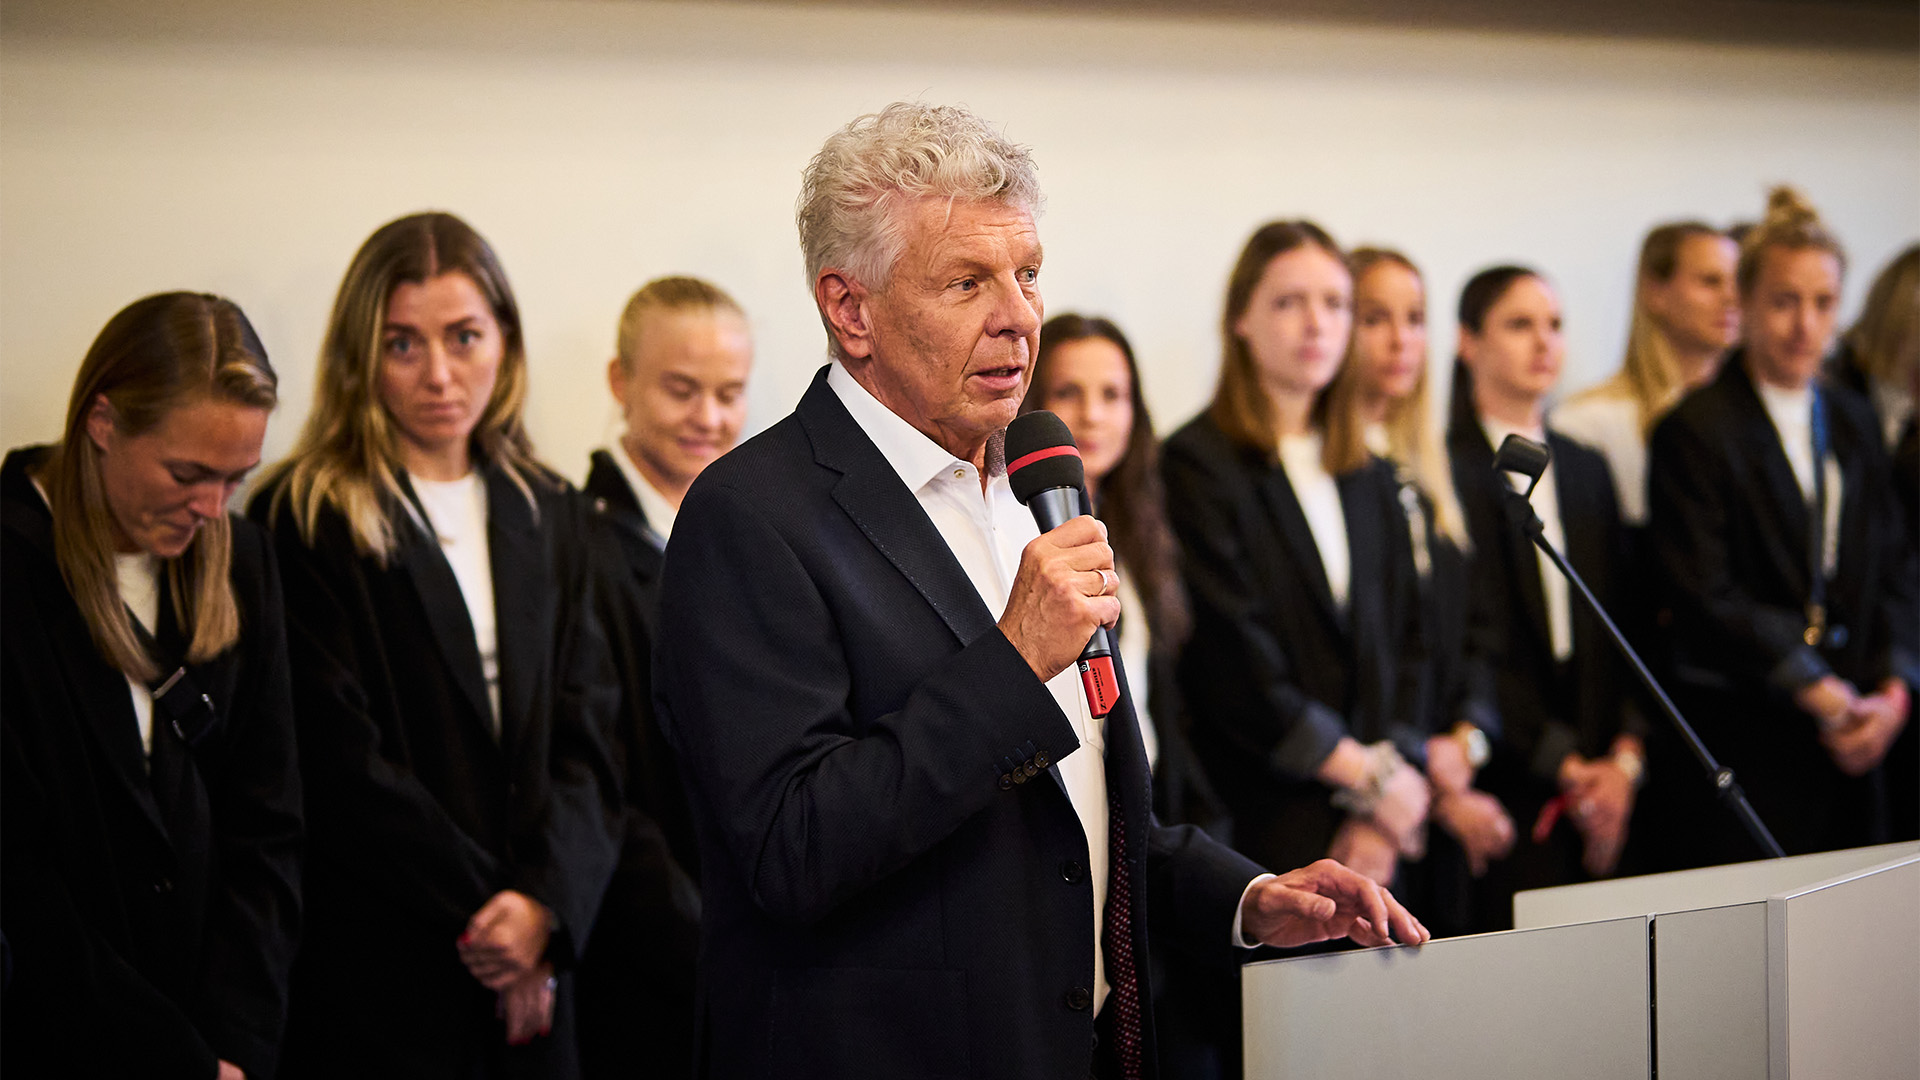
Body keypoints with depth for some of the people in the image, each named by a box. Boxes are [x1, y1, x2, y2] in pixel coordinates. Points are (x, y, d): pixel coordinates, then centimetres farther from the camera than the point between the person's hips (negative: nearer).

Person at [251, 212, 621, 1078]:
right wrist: (483, 910, -10)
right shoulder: (304, 520, -6)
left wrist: (545, 901, -10)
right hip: (375, 976, -4)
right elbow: (340, 762, -11)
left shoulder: (548, 517, 11)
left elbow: (585, 733, 5)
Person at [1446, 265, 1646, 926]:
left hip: (1600, 791, 6)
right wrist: (1567, 769, -8)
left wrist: (1625, 758, -1)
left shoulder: (1586, 469, 18)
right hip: (1504, 787, -5)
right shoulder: (1446, 469, -5)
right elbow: (1472, 644, -9)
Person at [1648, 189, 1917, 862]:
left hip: (1851, 736, 6)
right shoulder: (1693, 431, -5)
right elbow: (1706, 598, -11)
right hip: (1746, 740, -5)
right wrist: (1816, 692, -14)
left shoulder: (1852, 422, 15)